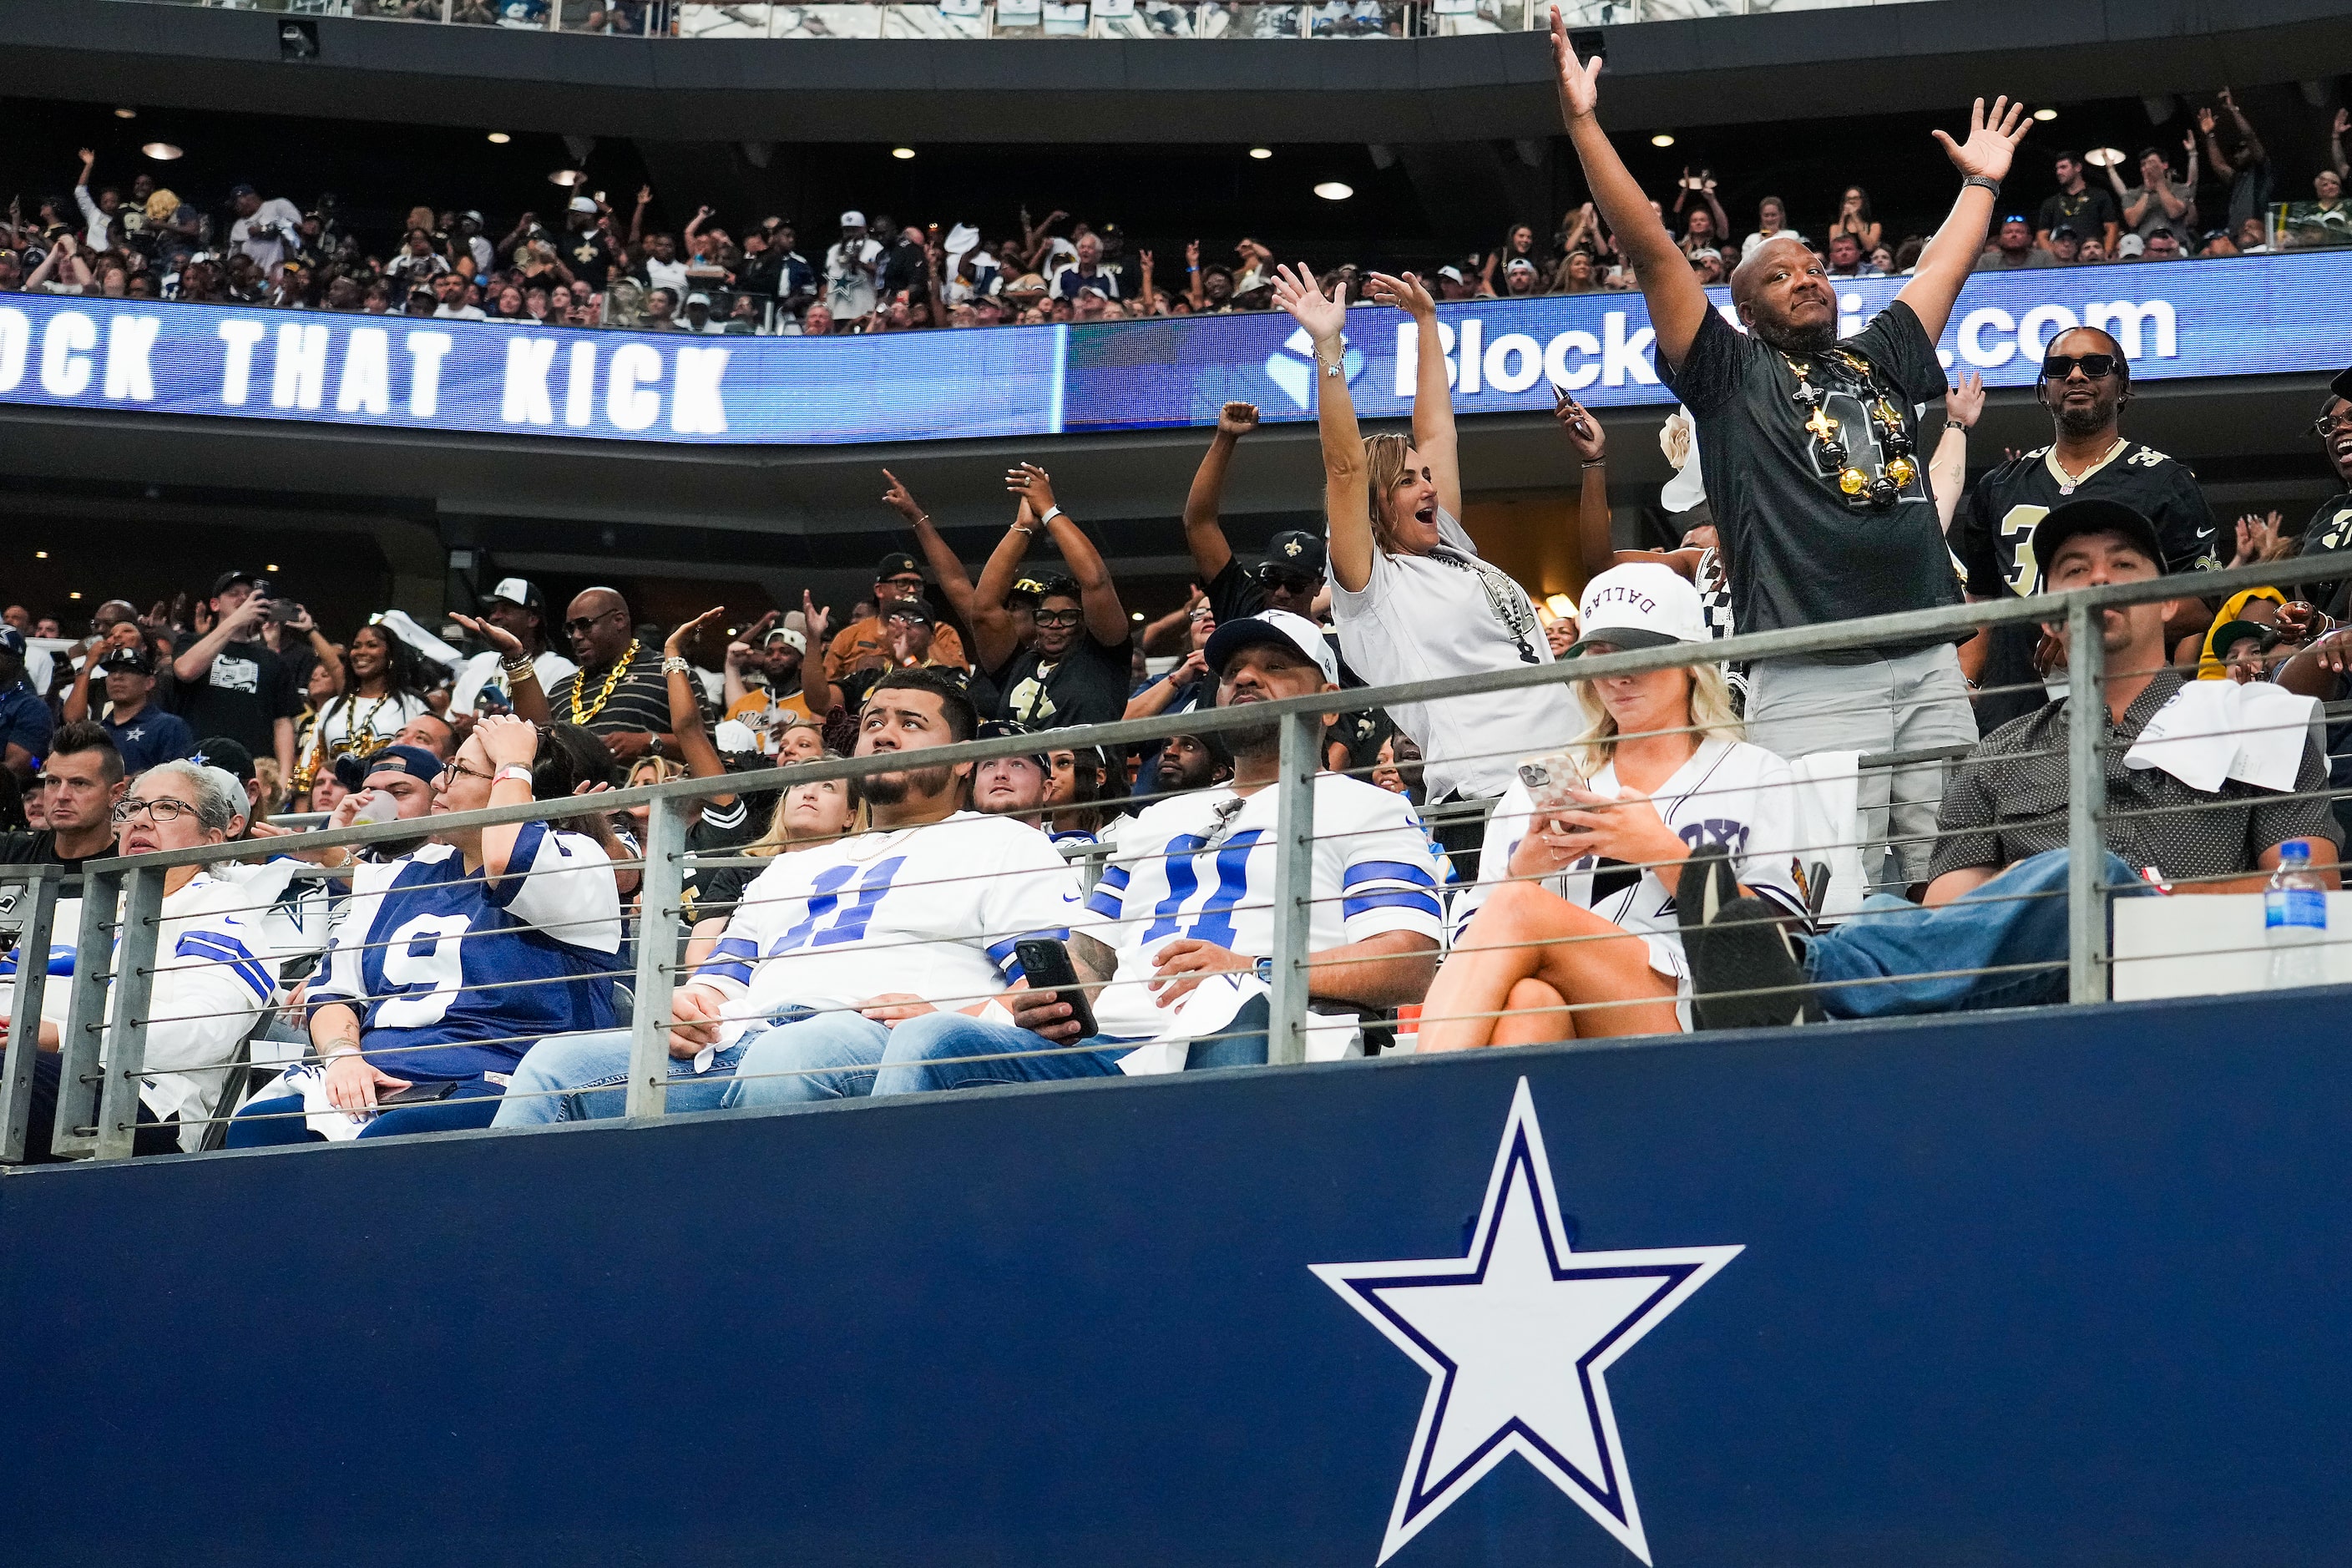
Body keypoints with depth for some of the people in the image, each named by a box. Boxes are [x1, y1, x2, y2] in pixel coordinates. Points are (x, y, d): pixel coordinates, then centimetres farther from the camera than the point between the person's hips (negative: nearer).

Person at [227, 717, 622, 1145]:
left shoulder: (576, 861, 4)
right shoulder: (402, 877, 24)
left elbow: (505, 862, -20)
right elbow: (334, 988, 20)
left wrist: (514, 764, -2)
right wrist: (343, 1055, -3)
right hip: (374, 1086, 6)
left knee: (383, 1143, -38)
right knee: (254, 1126, -24)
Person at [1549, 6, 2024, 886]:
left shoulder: (1879, 360, 24)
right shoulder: (1732, 376, 9)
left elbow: (1942, 269, 37)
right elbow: (1651, 252, 3)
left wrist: (1981, 182, 45)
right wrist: (1583, 122, 0)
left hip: (1931, 670, 5)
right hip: (1813, 683, -5)